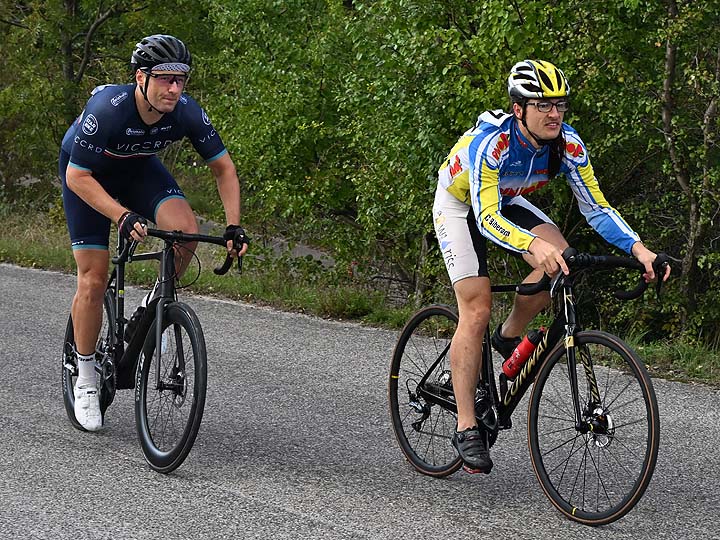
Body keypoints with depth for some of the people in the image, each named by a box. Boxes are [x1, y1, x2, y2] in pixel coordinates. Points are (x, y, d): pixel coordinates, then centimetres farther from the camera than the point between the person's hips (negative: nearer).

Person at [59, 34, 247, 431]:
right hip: (87, 172, -3)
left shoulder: (186, 112, -26)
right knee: (94, 278, -8)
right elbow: (78, 177, -33)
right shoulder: (107, 109, -38)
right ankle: (85, 380, 9)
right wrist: (124, 217, -45)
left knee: (186, 229, -26)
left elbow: (223, 168, -13)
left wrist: (233, 226, -24)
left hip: (139, 167, 3)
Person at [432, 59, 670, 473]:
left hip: (507, 202, 5)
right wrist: (534, 245, -64)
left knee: (561, 258, -23)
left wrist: (639, 249, -35)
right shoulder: (490, 142, -38)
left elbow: (597, 208, -19)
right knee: (476, 311, -16)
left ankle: (510, 338, 2)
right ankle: (467, 428, -9)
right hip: (460, 206, -5)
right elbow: (486, 218, -46)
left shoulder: (568, 145, -23)